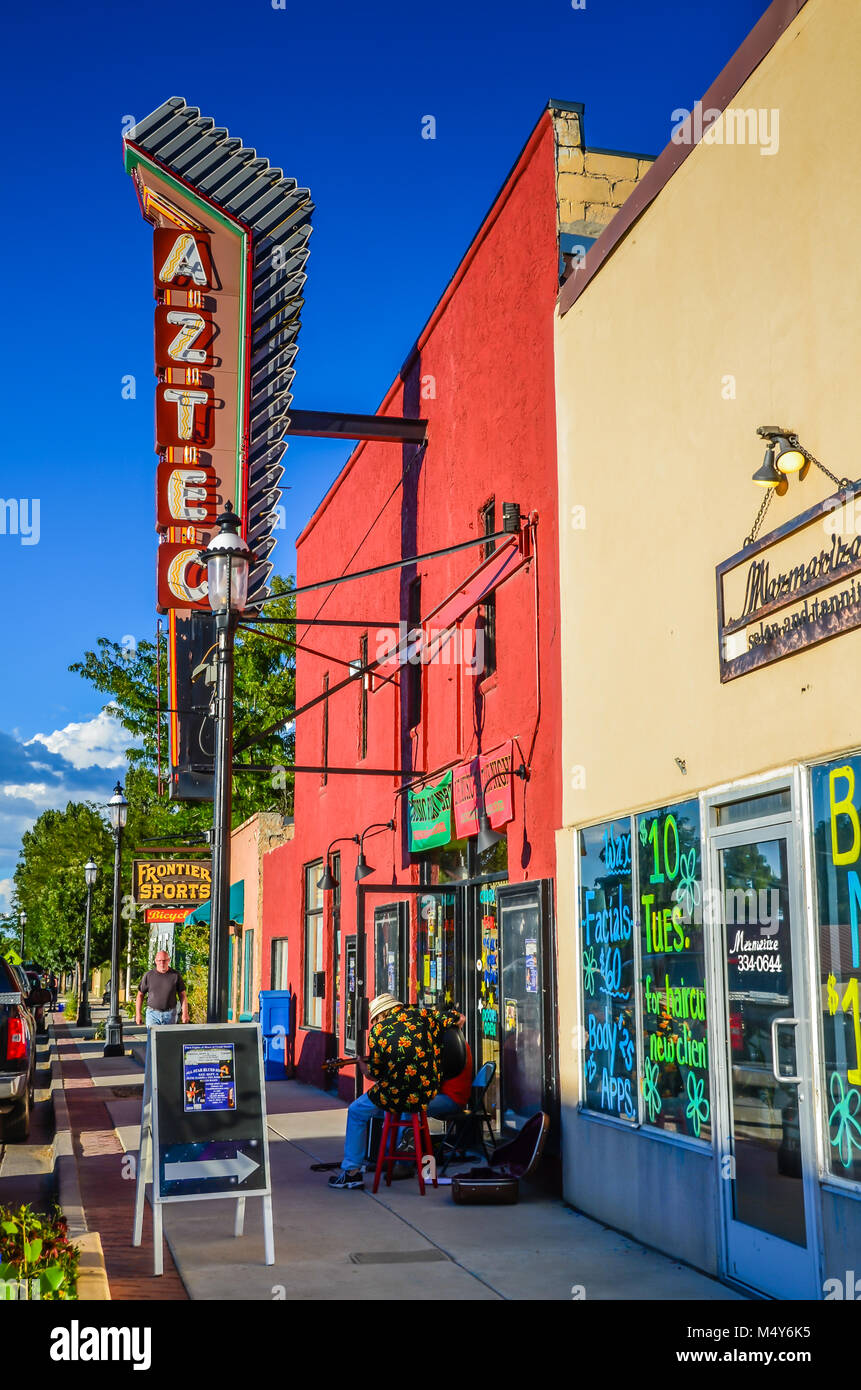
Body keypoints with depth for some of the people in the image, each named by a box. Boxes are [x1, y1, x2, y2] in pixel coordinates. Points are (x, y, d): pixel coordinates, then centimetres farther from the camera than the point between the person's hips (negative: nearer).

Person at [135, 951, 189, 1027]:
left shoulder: (176, 975, 1)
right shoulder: (148, 976, 1)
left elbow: (182, 995, 5)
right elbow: (140, 995, 7)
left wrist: (185, 1013, -2)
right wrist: (138, 1014, 3)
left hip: (170, 1014, 1)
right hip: (152, 1014, 0)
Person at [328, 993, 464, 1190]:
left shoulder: (377, 1031, -5)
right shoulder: (422, 1015, 4)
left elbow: (376, 1074, 1)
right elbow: (459, 1019, 13)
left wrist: (364, 1066, 23)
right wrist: (436, 1041, 27)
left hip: (398, 1095, -5)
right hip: (429, 1094, 5)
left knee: (356, 1113, 20)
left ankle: (351, 1170, 16)